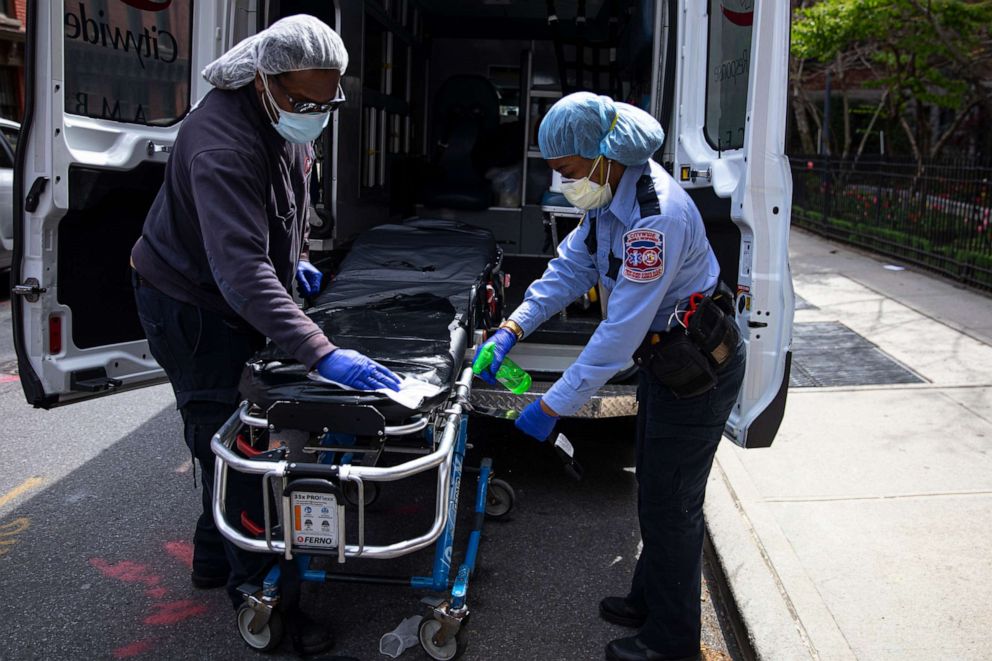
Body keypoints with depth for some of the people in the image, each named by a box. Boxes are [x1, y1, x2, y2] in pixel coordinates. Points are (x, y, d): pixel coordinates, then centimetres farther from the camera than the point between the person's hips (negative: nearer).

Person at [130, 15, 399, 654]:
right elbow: (241, 271, -45)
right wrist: (321, 353, -51)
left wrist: (293, 261, 16)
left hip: (241, 299, 9)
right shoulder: (221, 145, -35)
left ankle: (215, 559, 35)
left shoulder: (289, 122, -4)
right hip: (190, 304, -9)